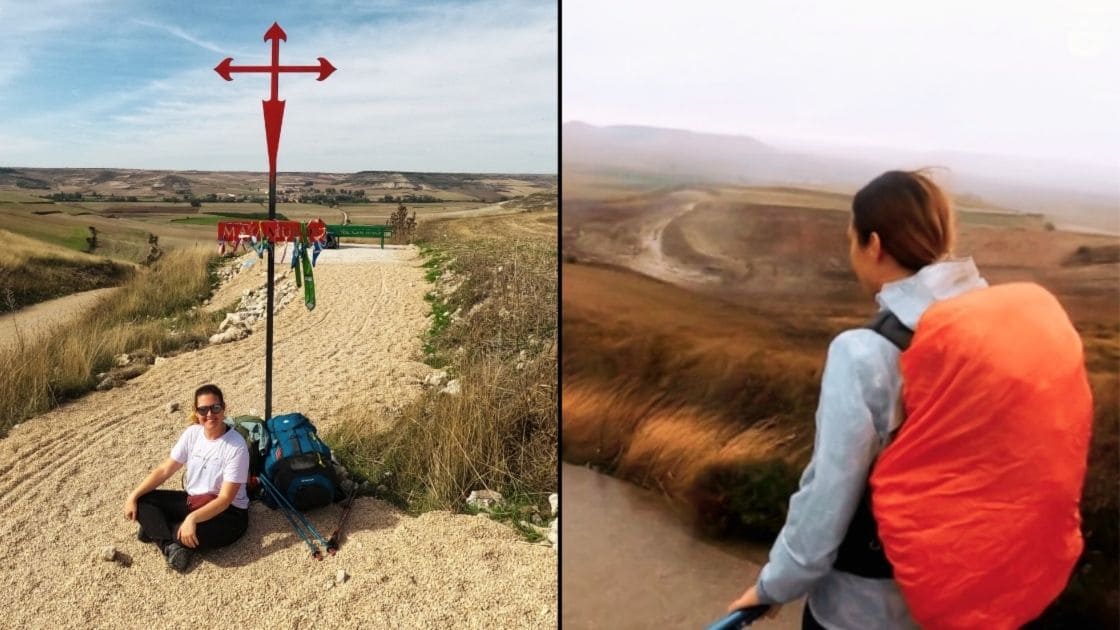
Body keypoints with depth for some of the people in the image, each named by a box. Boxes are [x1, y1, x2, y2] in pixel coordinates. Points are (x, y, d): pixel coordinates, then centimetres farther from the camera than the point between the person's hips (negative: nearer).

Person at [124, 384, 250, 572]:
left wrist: (193, 518, -38)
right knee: (142, 501, -7)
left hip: (228, 513, -7)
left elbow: (225, 498, -25)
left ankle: (155, 529, -6)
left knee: (194, 532, -37)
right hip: (192, 501, 7)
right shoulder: (192, 433, -3)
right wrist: (133, 496, -8)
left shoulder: (236, 446, -23)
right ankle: (172, 545, -22)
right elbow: (165, 470, 2)